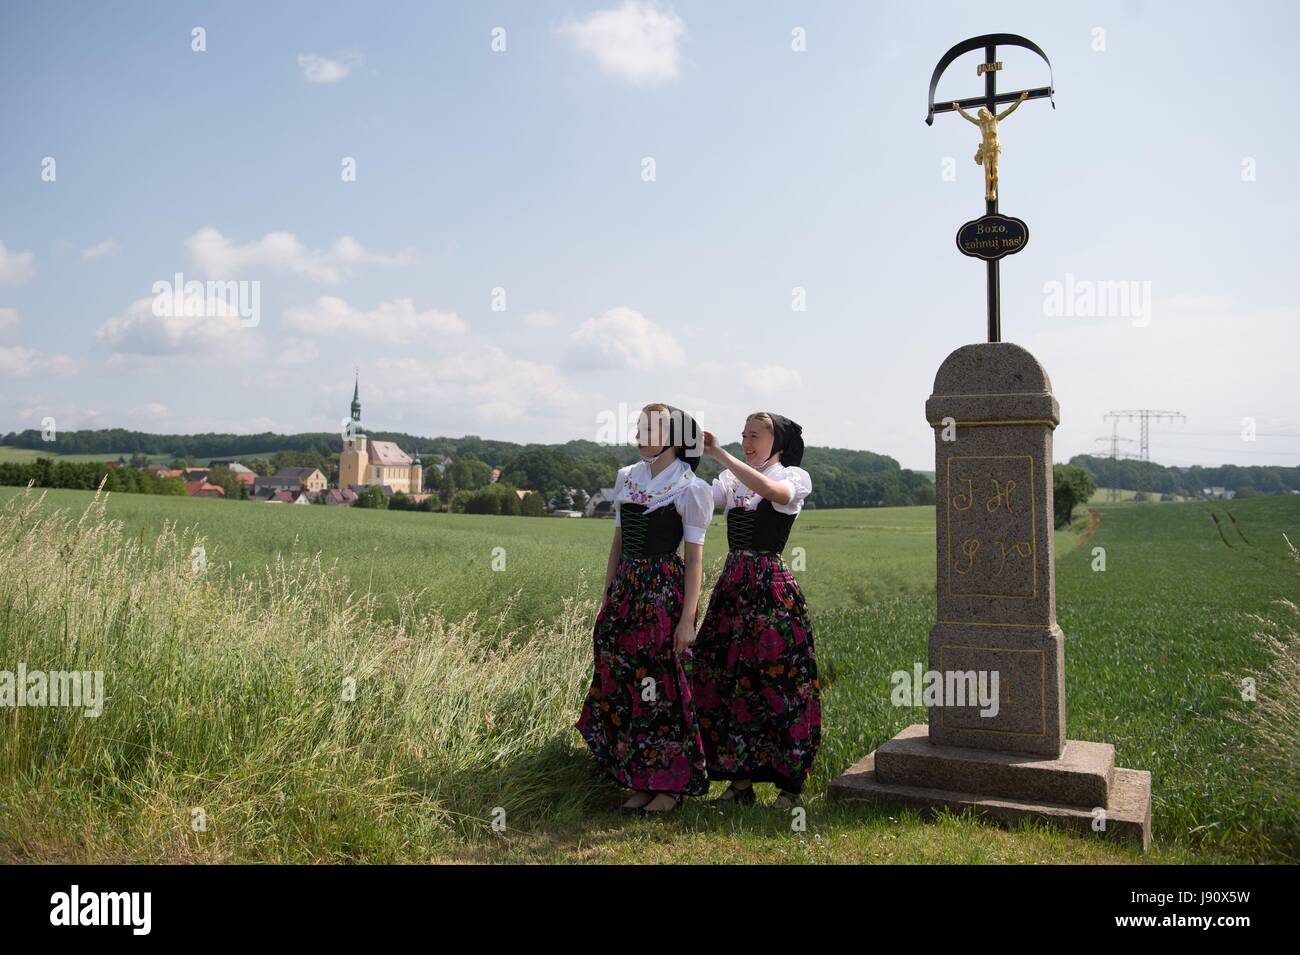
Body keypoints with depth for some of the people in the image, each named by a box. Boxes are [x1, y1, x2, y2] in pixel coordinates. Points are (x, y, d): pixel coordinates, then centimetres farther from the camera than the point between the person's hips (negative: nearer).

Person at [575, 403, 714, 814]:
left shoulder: (690, 487, -6)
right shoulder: (626, 478, 11)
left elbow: (695, 555, -8)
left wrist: (688, 617, -14)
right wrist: (606, 599, 13)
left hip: (666, 590, -6)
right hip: (626, 589, 6)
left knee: (663, 686, -1)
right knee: (624, 686, 9)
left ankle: (671, 784, 15)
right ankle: (642, 781, 23)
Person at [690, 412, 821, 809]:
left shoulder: (795, 477, -1)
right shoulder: (731, 480, 14)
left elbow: (770, 490, -24)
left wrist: (720, 455, -24)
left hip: (771, 587, -5)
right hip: (732, 584, 5)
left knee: (777, 678, -2)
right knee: (726, 676, 5)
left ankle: (790, 783, 11)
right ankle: (741, 778, 18)